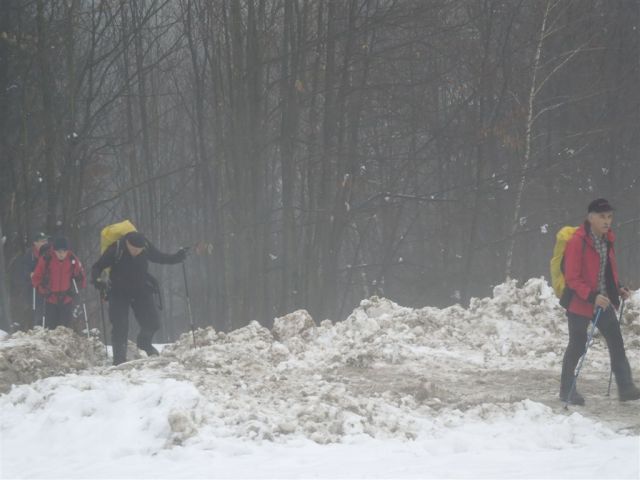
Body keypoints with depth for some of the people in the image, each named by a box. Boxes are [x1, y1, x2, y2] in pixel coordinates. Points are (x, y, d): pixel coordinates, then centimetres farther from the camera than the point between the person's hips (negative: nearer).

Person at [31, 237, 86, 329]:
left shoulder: (72, 260, -3)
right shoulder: (46, 259, -8)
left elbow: (80, 275, 12)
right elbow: (36, 277, 0)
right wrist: (42, 289, -13)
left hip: (67, 300, 1)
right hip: (50, 300, -1)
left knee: (65, 327, 0)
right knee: (50, 326, -1)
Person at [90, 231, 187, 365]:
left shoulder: (147, 247, -14)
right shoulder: (115, 250, -25)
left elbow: (160, 257, 8)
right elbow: (97, 267, -15)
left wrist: (176, 258, -6)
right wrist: (96, 280, -34)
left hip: (141, 290, 3)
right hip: (119, 293, -3)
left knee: (152, 323, 1)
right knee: (120, 327, -10)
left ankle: (144, 344, 33)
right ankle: (119, 359, 0)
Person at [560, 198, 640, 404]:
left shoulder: (607, 240, 5)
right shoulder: (577, 242, -19)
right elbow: (572, 278, -19)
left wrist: (618, 288, 4)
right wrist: (592, 297, -28)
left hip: (603, 302, 7)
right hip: (579, 303, -7)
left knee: (616, 342, -1)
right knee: (577, 346, 4)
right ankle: (567, 390, 18)